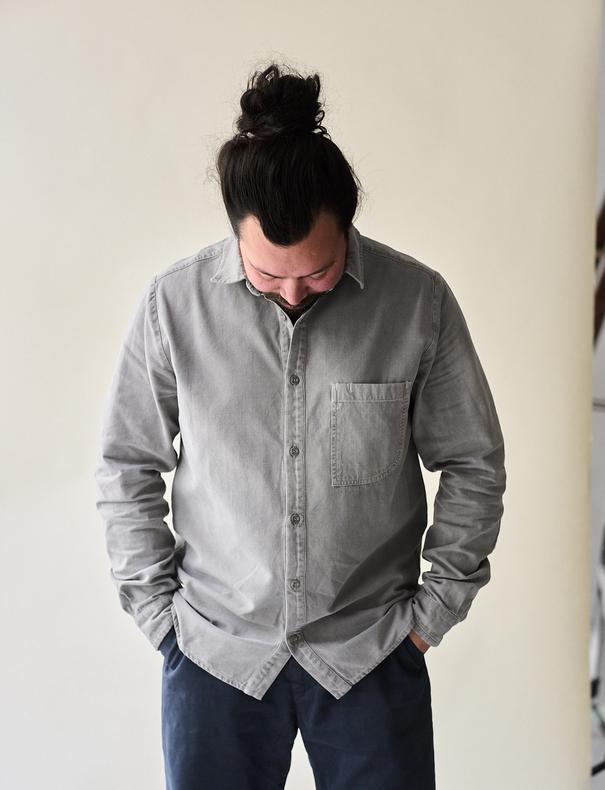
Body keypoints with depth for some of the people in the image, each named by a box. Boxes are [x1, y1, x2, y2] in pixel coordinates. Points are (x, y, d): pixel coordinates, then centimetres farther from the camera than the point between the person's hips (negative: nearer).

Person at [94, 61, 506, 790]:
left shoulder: (419, 301, -9)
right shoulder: (173, 303, -7)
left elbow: (472, 464, 1)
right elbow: (126, 470, 2)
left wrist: (435, 610, 1)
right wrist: (157, 610, 1)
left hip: (371, 650, 0)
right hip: (215, 649, 1)